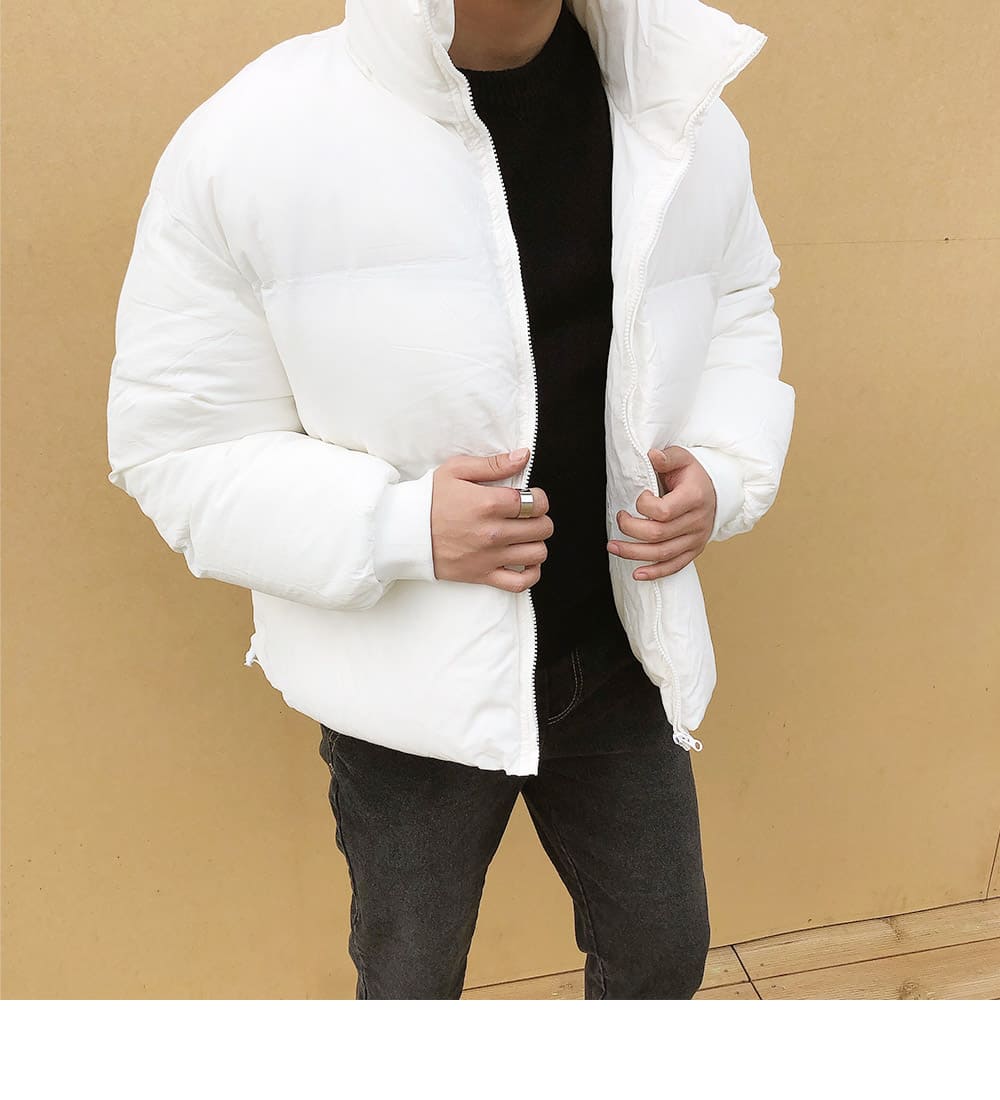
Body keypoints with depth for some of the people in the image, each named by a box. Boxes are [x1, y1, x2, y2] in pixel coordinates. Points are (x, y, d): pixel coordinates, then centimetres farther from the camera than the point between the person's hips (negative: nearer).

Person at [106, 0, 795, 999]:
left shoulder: (687, 122, -5)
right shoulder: (248, 141, -18)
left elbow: (735, 318, 12)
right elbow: (175, 445, -12)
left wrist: (722, 472, -9)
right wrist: (399, 525, -27)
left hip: (622, 662, 4)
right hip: (413, 690, -3)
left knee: (663, 952, 26)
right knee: (410, 980, 23)